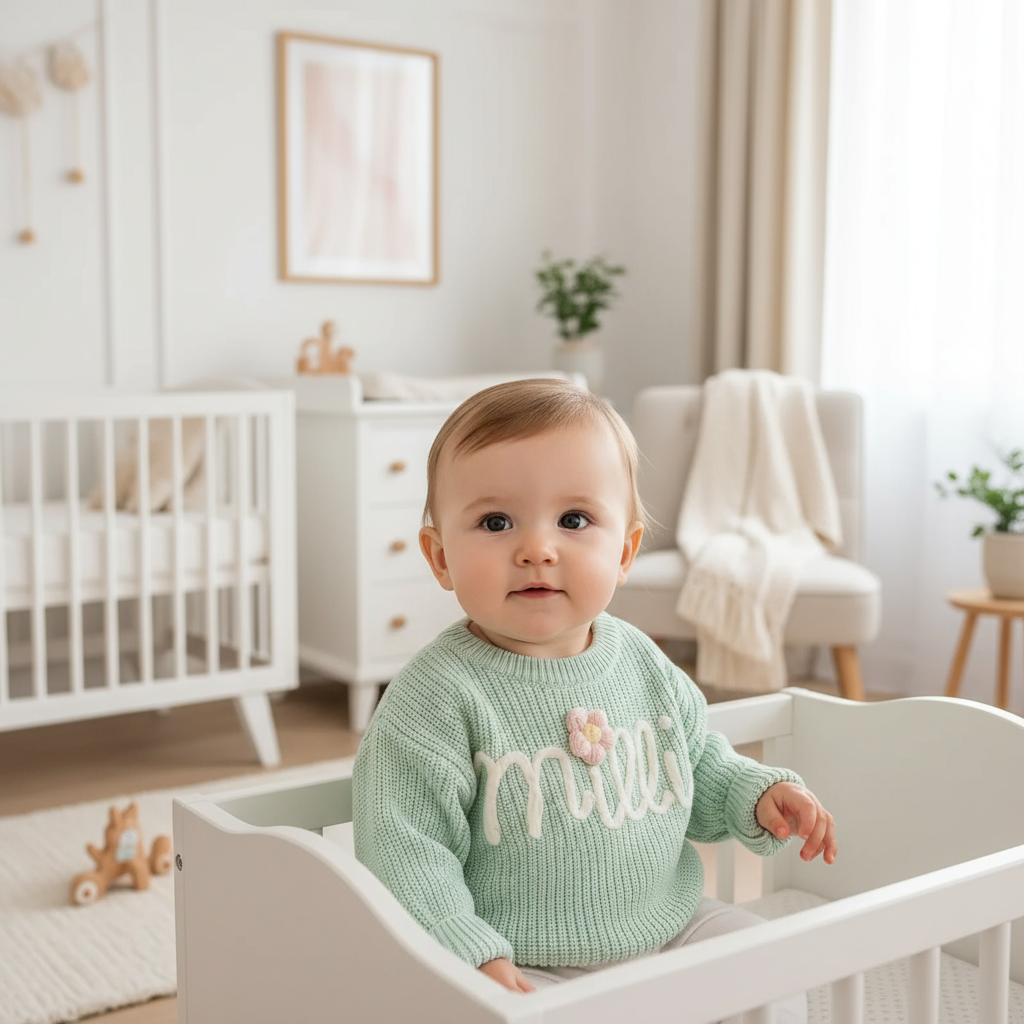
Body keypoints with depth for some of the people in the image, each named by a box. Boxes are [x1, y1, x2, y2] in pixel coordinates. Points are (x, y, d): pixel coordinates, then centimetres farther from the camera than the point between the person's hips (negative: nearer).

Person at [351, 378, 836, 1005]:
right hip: (527, 971, -5)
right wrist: (471, 957, -28)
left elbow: (700, 767, 16)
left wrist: (758, 794, -2)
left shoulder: (642, 663, 0)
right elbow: (403, 852, -19)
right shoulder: (438, 696, -19)